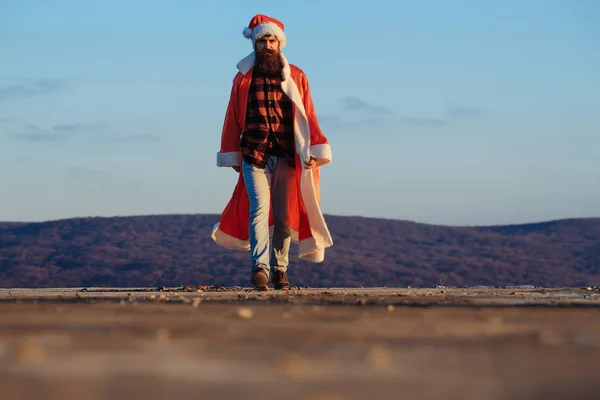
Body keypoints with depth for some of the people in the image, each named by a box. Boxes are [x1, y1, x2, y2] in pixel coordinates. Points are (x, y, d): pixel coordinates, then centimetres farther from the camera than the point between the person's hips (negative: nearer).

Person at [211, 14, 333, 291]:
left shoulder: (296, 77, 9)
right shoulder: (243, 78, 9)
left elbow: (307, 115, 6)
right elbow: (233, 119, 12)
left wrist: (314, 151, -2)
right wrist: (231, 155, 9)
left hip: (287, 157, 1)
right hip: (254, 156, -1)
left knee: (284, 216, 3)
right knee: (259, 208, -16)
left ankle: (279, 269, 12)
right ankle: (260, 267, -26)